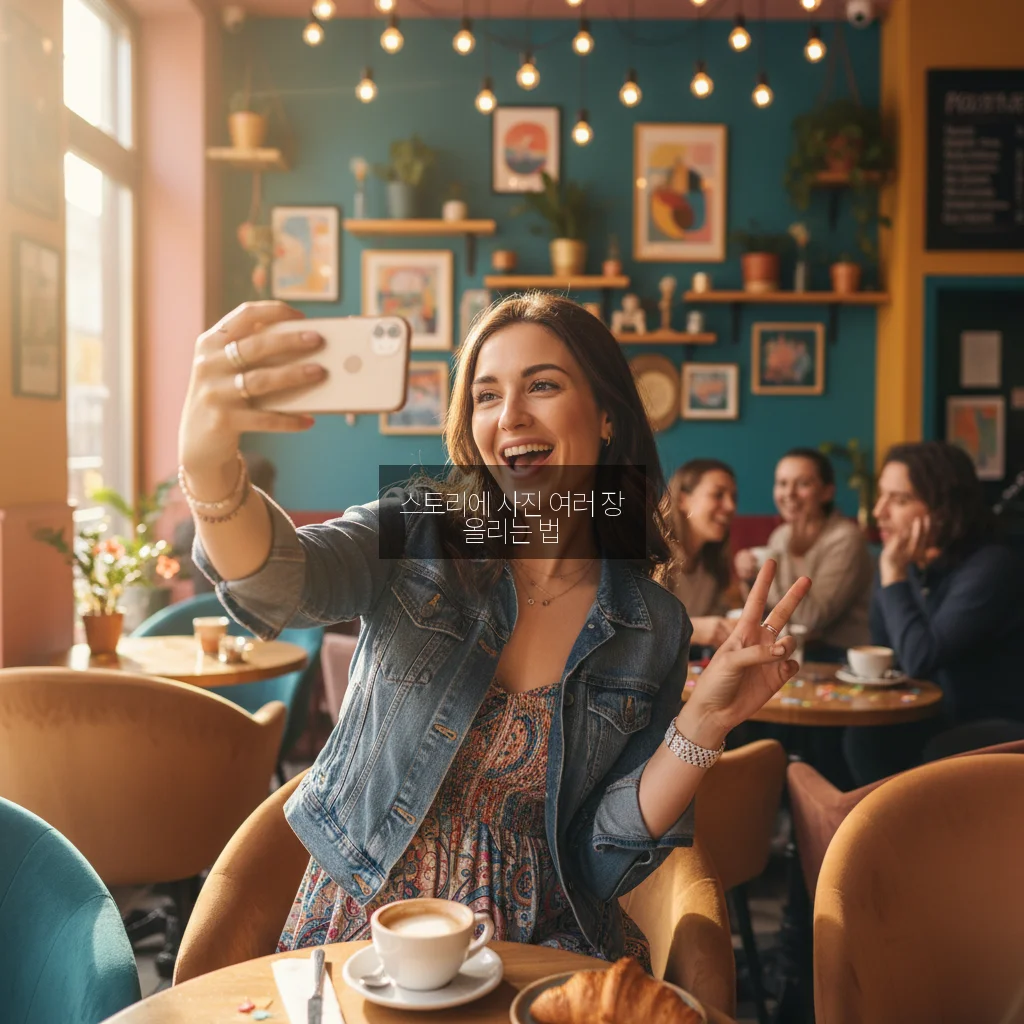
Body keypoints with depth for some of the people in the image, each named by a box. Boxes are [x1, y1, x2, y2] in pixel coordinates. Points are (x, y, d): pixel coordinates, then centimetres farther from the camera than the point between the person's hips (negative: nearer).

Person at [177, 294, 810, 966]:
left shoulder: (653, 629, -1)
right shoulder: (416, 538, -3)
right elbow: (275, 582, -24)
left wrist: (704, 722, -13)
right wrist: (208, 464, -43)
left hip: (540, 949, 1)